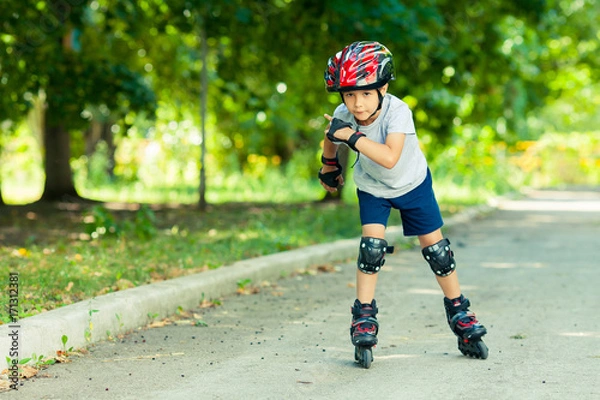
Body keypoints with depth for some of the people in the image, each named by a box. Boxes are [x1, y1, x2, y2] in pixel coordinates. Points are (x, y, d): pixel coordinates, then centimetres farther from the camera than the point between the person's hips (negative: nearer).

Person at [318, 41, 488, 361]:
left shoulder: (397, 112, -36)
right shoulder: (342, 116, -23)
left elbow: (390, 158, -49)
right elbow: (330, 139, 2)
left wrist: (351, 136, -50)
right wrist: (329, 169, 17)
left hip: (412, 183, -2)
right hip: (372, 187, 2)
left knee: (435, 247, 2)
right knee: (372, 245, -15)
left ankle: (458, 311, 19)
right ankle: (364, 316, -2)